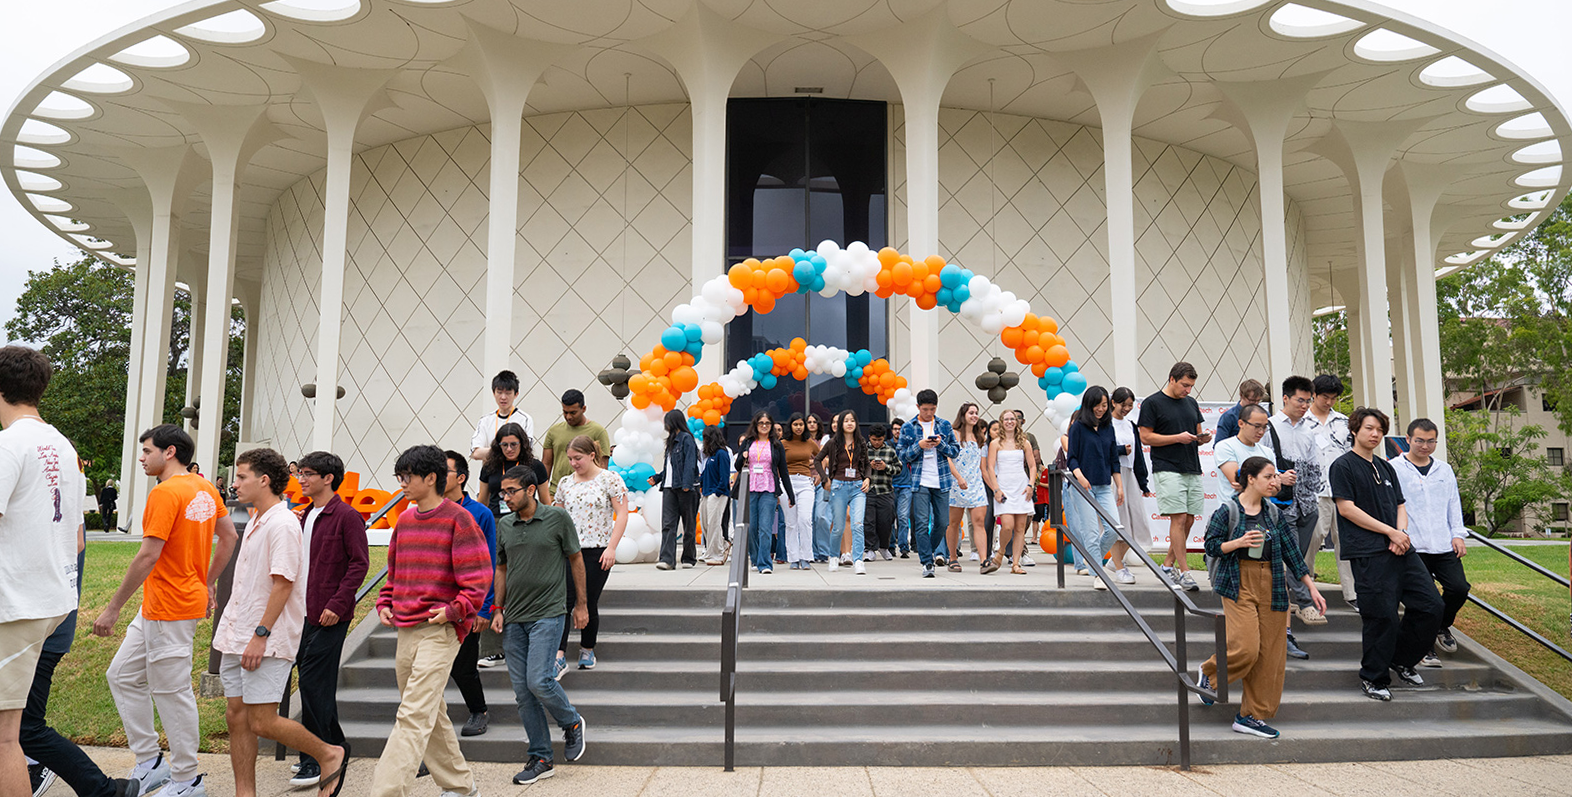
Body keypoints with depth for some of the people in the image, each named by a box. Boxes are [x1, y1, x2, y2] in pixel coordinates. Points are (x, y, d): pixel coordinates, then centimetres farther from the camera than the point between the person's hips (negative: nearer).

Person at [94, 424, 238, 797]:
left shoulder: (165, 493, -18)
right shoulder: (205, 489, 9)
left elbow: (148, 556, -22)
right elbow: (229, 536, 16)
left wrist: (112, 608, -16)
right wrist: (208, 582, 22)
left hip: (170, 609, -10)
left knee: (172, 691, 1)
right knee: (123, 675, 17)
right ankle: (150, 762, 22)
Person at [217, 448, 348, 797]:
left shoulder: (283, 524, -15)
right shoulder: (255, 523, 15)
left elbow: (283, 584, -20)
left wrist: (260, 635, -22)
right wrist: (230, 631, 20)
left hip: (267, 641, -9)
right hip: (238, 637, 9)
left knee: (262, 721, -8)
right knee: (236, 716, 9)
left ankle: (330, 755, 10)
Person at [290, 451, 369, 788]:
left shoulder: (347, 516, -10)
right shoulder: (303, 515, 15)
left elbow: (360, 563, -14)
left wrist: (337, 604, -18)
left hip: (329, 615, -8)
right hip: (303, 611, 8)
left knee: (313, 682, -7)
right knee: (315, 680, 13)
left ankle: (314, 760, 1)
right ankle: (334, 746, 26)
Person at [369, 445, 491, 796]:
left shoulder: (458, 519, -8)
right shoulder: (405, 520, 14)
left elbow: (478, 577, -11)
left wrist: (454, 610, -20)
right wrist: (384, 605, 9)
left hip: (440, 630, -8)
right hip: (405, 631, 8)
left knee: (414, 717, -13)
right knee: (431, 715, 16)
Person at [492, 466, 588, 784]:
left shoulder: (557, 517, -6)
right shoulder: (504, 525, 7)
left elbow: (576, 559, 1)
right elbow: (501, 569, 16)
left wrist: (581, 604, 2)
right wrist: (498, 610, 8)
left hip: (548, 614, -5)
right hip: (514, 618, 5)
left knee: (538, 680, -15)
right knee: (522, 691, 5)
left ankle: (572, 723, 14)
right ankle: (540, 759, 16)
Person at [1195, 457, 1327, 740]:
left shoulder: (1274, 513, 10)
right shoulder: (1228, 511, -5)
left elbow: (1292, 552, 12)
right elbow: (1212, 546, -3)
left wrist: (1312, 588, 10)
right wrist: (1239, 542, -20)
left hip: (1272, 586, 5)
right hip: (1239, 585, -5)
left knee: (1269, 655, 3)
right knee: (1246, 649, -16)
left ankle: (1251, 716, 13)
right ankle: (1208, 674, 15)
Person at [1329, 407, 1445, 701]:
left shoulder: (1386, 468, 20)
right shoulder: (1344, 466, -3)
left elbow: (1400, 506, 19)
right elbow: (1347, 509, -11)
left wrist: (1402, 533, -3)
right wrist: (1390, 531, -11)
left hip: (1401, 548, 7)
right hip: (1369, 553, -7)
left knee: (1431, 606, 4)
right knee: (1383, 617, -6)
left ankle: (1402, 659, 24)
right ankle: (1374, 677, 10)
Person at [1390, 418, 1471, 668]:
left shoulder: (1444, 470, 16)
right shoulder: (1394, 469, -1)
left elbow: (1454, 504, 19)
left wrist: (1458, 535, 8)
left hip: (1445, 546, 4)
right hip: (1413, 548, -4)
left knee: (1459, 588, -7)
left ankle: (1442, 627, 22)